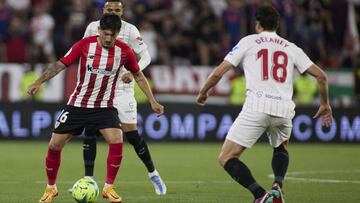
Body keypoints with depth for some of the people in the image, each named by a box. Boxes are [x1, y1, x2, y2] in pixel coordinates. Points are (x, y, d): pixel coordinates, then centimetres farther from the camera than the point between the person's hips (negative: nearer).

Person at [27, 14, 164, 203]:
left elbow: (138, 75, 7)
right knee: (54, 145, -2)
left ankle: (109, 187, -7)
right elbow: (60, 64, -9)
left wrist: (152, 101, 6)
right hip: (77, 105, 0)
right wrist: (38, 82, -21)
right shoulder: (85, 45, -11)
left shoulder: (124, 51, -7)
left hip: (104, 107, 0)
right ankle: (51, 188, 20)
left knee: (117, 142, -23)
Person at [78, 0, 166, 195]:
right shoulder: (93, 27, 0)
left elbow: (145, 56, -7)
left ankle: (153, 175, 13)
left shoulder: (130, 30, -7)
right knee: (90, 131, -8)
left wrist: (134, 72, -25)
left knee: (131, 133, -5)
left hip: (122, 88, -2)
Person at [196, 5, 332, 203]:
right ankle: (277, 185, 6)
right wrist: (324, 104, 30)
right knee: (281, 149, 34)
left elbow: (218, 72, 8)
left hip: (257, 107, -4)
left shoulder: (248, 42, 11)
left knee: (226, 158, 1)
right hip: (284, 108, 4)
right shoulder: (291, 48, 18)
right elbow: (321, 76, 15)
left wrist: (203, 92, 26)